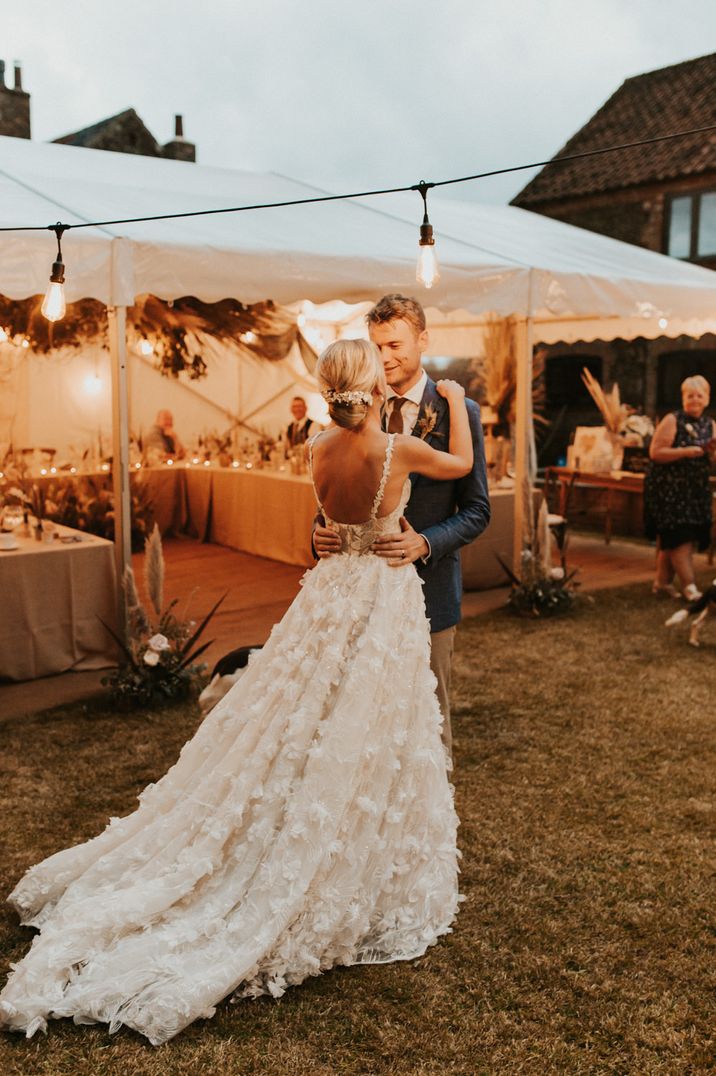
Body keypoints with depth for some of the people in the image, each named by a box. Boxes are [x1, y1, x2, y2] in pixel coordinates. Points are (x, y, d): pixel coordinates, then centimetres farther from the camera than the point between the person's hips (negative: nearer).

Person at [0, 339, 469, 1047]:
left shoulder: (318, 451, -4)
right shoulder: (400, 450, -17)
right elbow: (463, 464, 3)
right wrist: (455, 402, 18)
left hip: (332, 590, 5)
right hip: (386, 598, -5)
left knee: (293, 732, 15)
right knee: (360, 743, 6)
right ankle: (351, 889, 22)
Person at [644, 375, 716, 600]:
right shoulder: (672, 421, -8)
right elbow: (655, 452, -16)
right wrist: (685, 451, -23)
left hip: (696, 490, 6)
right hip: (669, 488, -6)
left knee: (669, 538, 11)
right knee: (679, 536, -10)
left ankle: (662, 581, 21)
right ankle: (689, 586, -10)